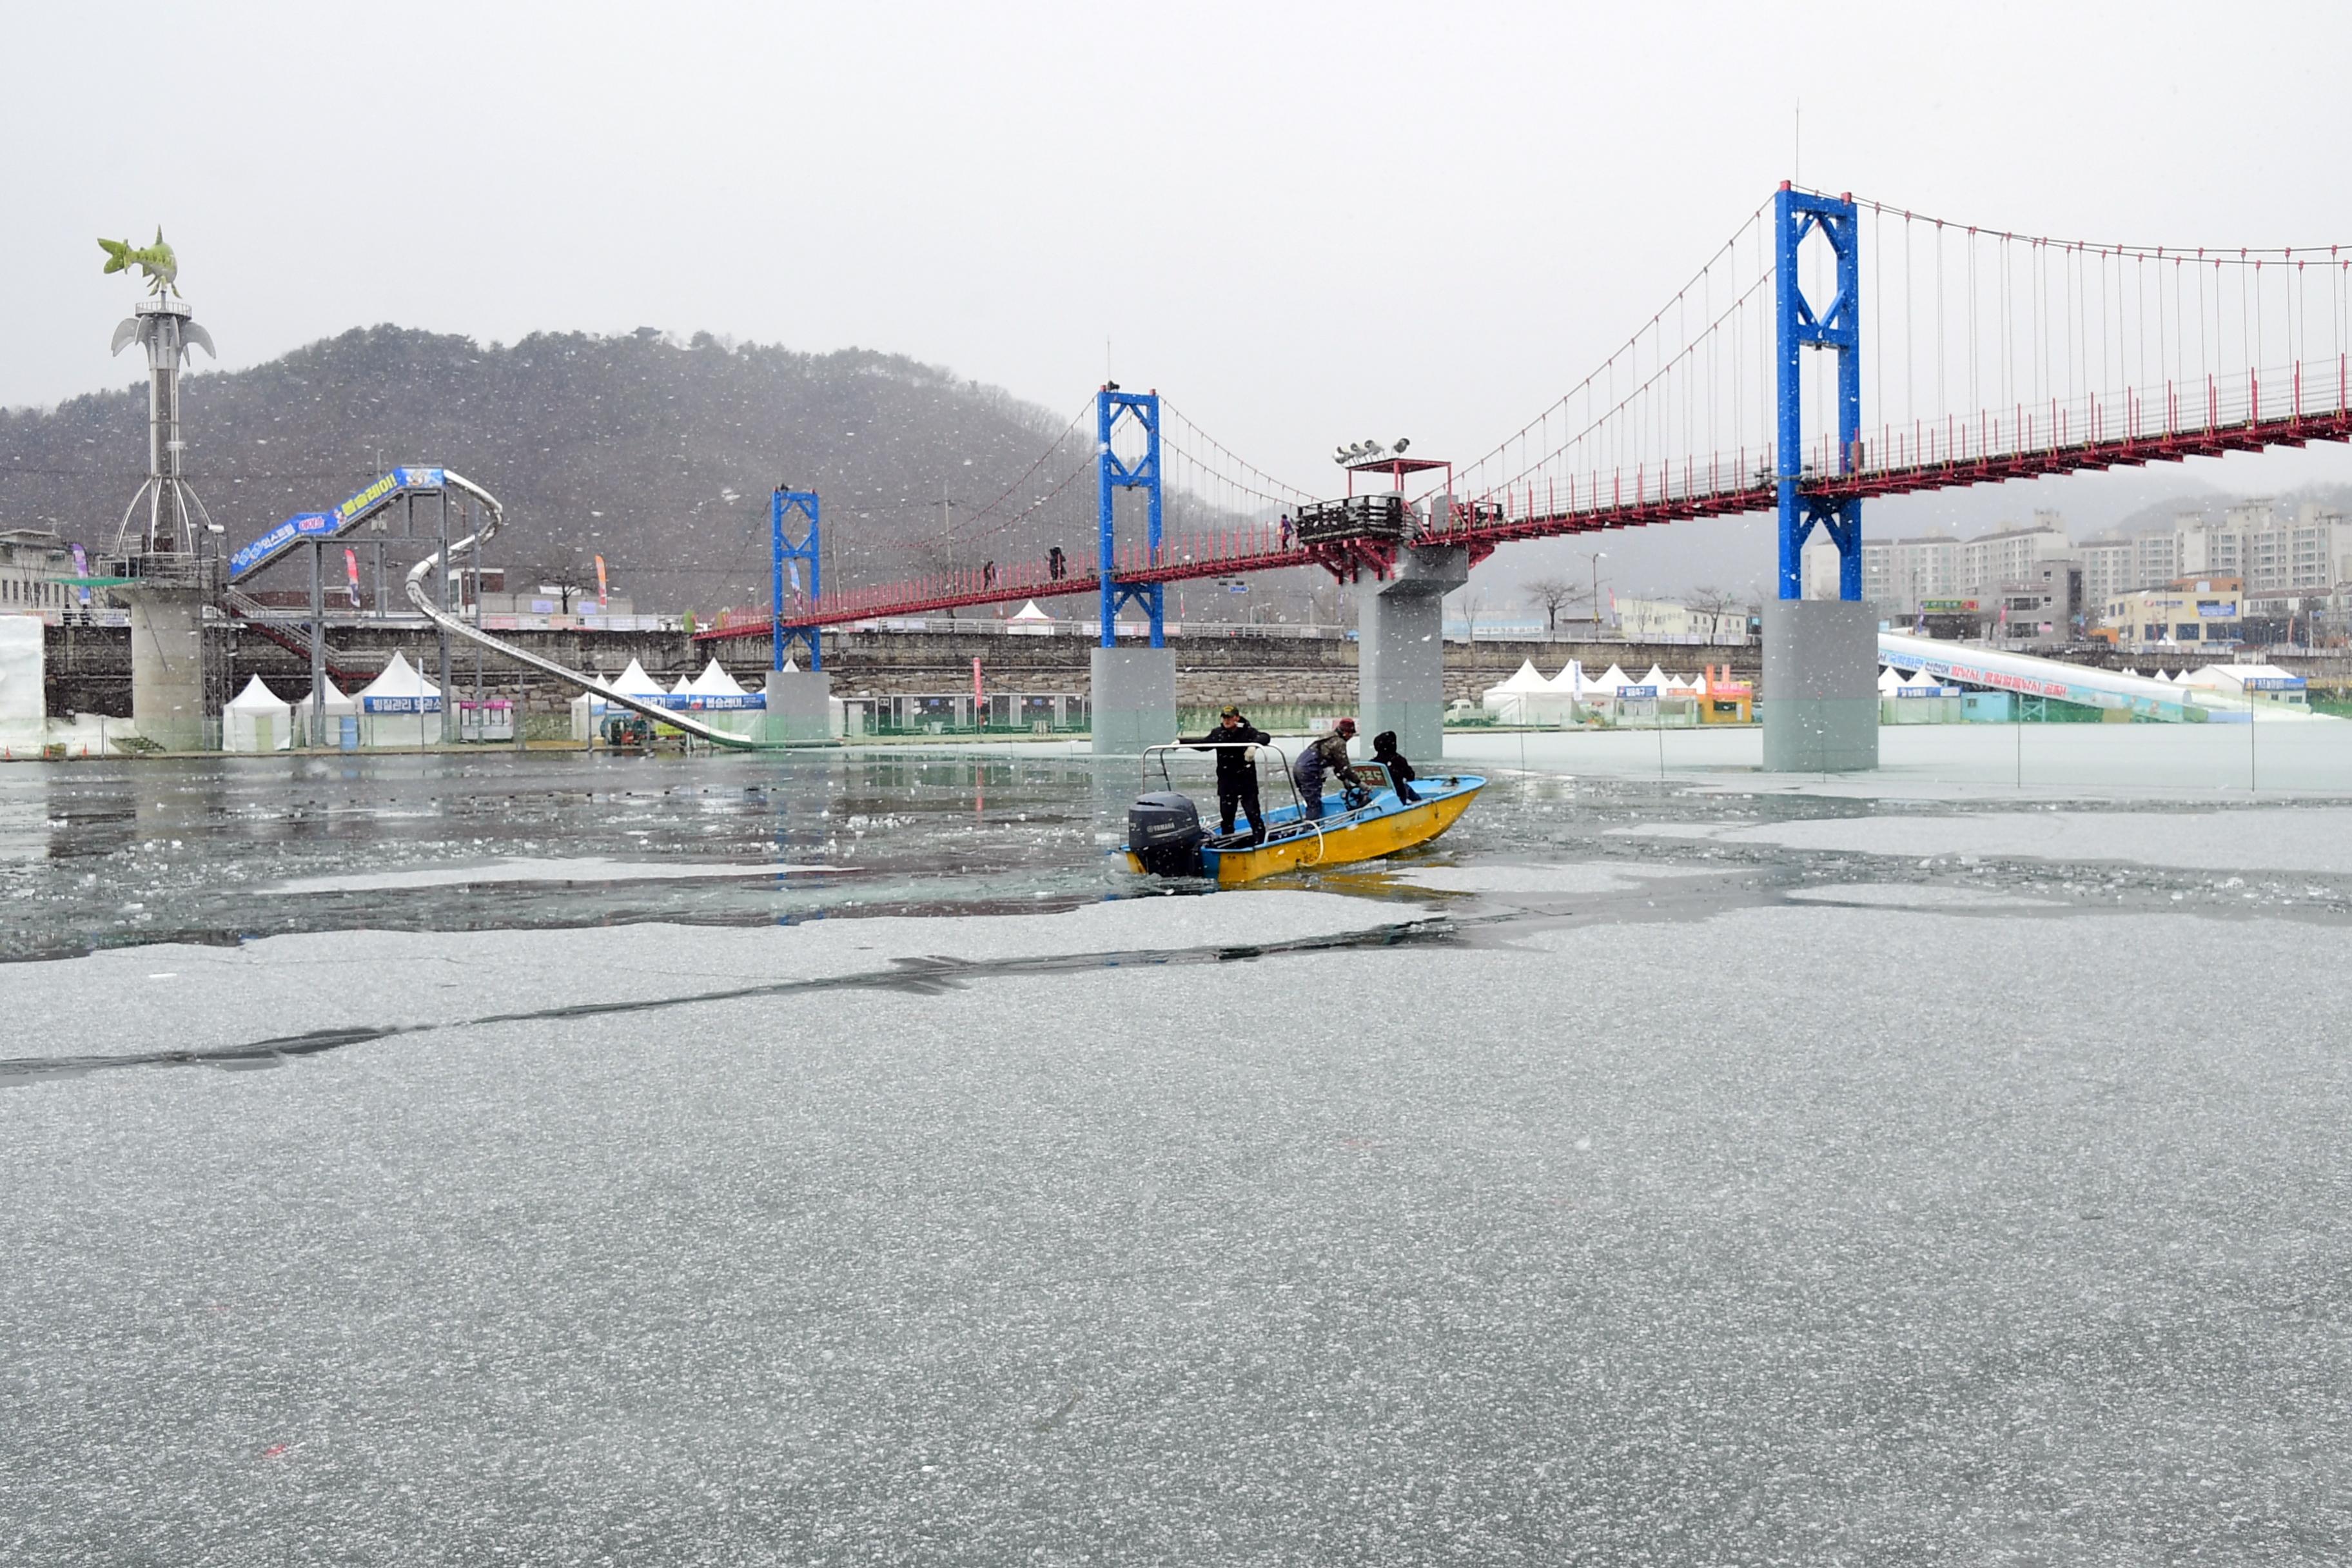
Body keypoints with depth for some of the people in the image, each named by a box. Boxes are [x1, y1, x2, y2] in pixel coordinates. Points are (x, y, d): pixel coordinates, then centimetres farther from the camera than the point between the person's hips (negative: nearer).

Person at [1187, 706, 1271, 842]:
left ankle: (1260, 842, 2)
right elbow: (1202, 743, 14)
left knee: (1253, 814, -2)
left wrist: (1254, 745, -45)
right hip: (1226, 782, 4)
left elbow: (1265, 737, -24)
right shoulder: (1218, 733, 5)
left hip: (1246, 781, -4)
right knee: (1226, 815, 11)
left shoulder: (1248, 731, -9)